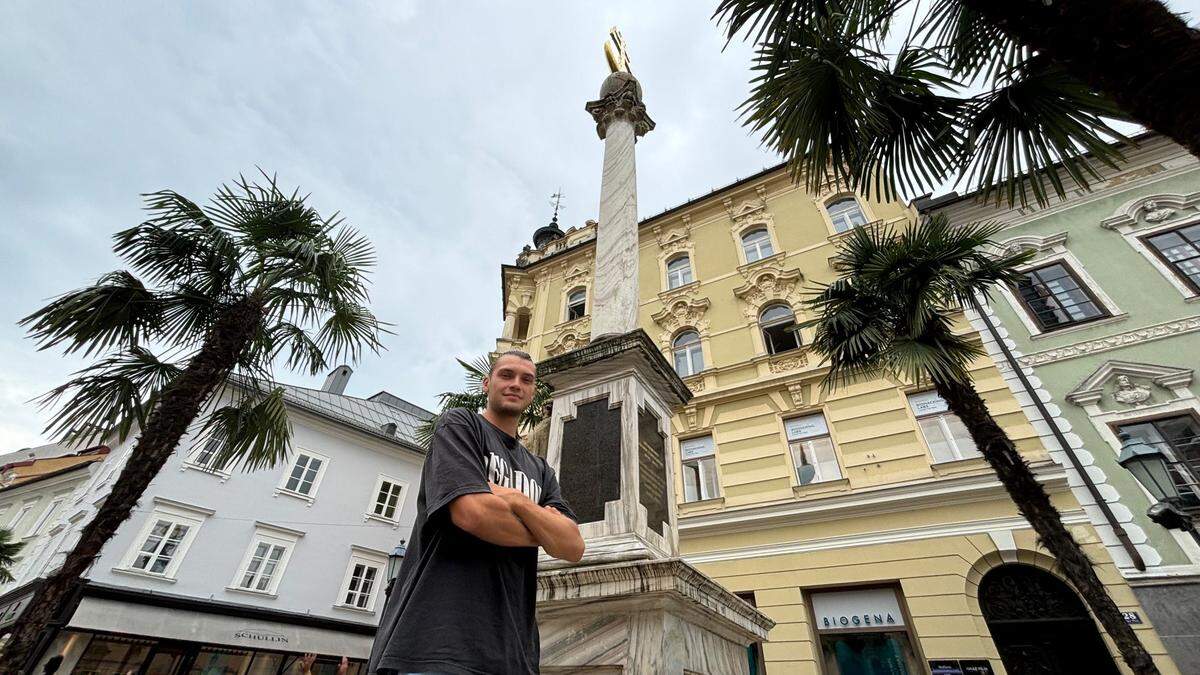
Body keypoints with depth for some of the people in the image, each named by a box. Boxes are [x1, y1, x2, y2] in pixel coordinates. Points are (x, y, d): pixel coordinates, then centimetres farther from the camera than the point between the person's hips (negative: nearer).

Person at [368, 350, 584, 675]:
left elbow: (573, 547, 3)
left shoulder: (541, 471, 16)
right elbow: (472, 512, -19)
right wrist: (546, 531, -2)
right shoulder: (459, 424, -2)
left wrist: (514, 499, -12)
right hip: (435, 637, -6)